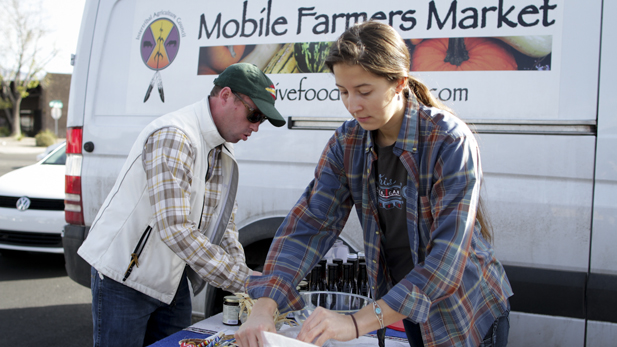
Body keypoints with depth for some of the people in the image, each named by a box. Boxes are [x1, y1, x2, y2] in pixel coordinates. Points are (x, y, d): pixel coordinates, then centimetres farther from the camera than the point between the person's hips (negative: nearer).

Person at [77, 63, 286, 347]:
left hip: (172, 281, 8)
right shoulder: (173, 137, -24)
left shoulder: (224, 150, 6)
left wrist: (243, 272, -3)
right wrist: (243, 278, -27)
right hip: (125, 275, -8)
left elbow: (223, 221, 13)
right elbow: (174, 228, -31)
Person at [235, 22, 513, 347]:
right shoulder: (347, 143, -8)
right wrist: (264, 306, -28)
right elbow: (310, 221, -13)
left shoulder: (450, 142, -25)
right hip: (404, 312, 5)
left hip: (467, 317, -4)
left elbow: (448, 255, -32)